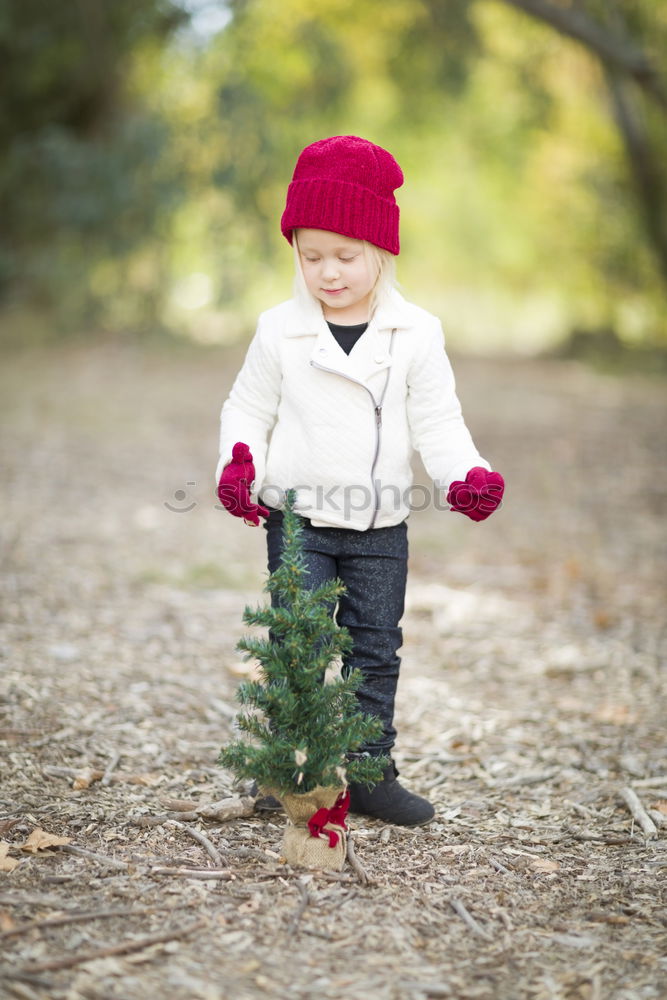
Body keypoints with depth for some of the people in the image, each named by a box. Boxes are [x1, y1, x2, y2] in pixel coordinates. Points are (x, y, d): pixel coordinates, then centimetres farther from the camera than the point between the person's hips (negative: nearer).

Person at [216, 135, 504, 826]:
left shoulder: (416, 334, -2)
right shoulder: (279, 330, -2)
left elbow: (437, 422, -1)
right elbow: (248, 409, 6)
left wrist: (464, 476, -19)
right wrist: (238, 465, -13)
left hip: (381, 527, 1)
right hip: (297, 517, -1)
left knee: (375, 651, 9)